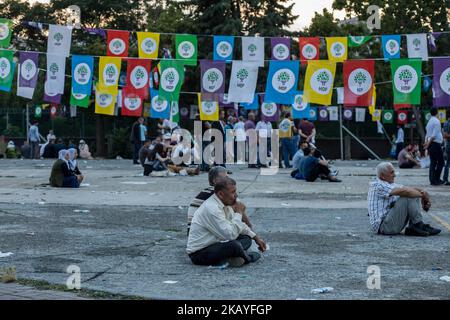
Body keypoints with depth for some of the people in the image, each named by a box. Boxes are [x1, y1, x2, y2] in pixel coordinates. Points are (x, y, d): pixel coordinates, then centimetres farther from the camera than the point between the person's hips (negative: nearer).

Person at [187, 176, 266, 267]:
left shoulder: (225, 204, 4)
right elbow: (231, 234, -28)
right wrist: (238, 214, -17)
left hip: (214, 244, 10)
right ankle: (247, 258, -1)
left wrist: (256, 238, 14)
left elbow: (240, 225, 21)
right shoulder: (212, 208, -25)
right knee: (234, 245, -30)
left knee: (246, 239, 10)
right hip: (199, 253, -10)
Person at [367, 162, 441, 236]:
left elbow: (411, 189, 8)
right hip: (383, 226, -10)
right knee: (407, 197, -20)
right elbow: (403, 191, -24)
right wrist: (422, 195, -13)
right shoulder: (377, 185, -14)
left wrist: (422, 191, -13)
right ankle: (419, 225, -10)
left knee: (415, 196, 6)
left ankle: (413, 228, -6)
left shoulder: (390, 185, 17)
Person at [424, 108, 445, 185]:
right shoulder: (436, 121, -11)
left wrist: (426, 142, 7)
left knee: (433, 162, 9)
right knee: (440, 162, -3)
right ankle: (436, 179, -6)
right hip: (436, 144, -8)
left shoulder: (429, 122, 17)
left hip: (430, 144, 8)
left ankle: (432, 180, 8)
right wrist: (428, 143, -15)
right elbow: (434, 135, -17)